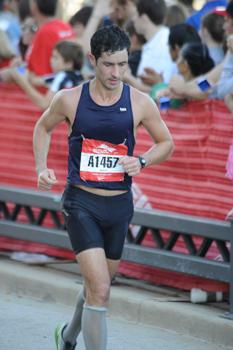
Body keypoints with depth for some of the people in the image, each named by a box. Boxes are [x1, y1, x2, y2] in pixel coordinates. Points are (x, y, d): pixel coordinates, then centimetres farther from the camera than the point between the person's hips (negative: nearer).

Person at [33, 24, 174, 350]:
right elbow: (43, 127, 13)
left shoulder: (140, 103, -5)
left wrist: (142, 162, -10)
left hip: (120, 205, 3)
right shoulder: (69, 100, -7)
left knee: (98, 285, 20)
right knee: (100, 290, -17)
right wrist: (42, 168, 0)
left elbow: (166, 143, 9)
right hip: (81, 203, -3)